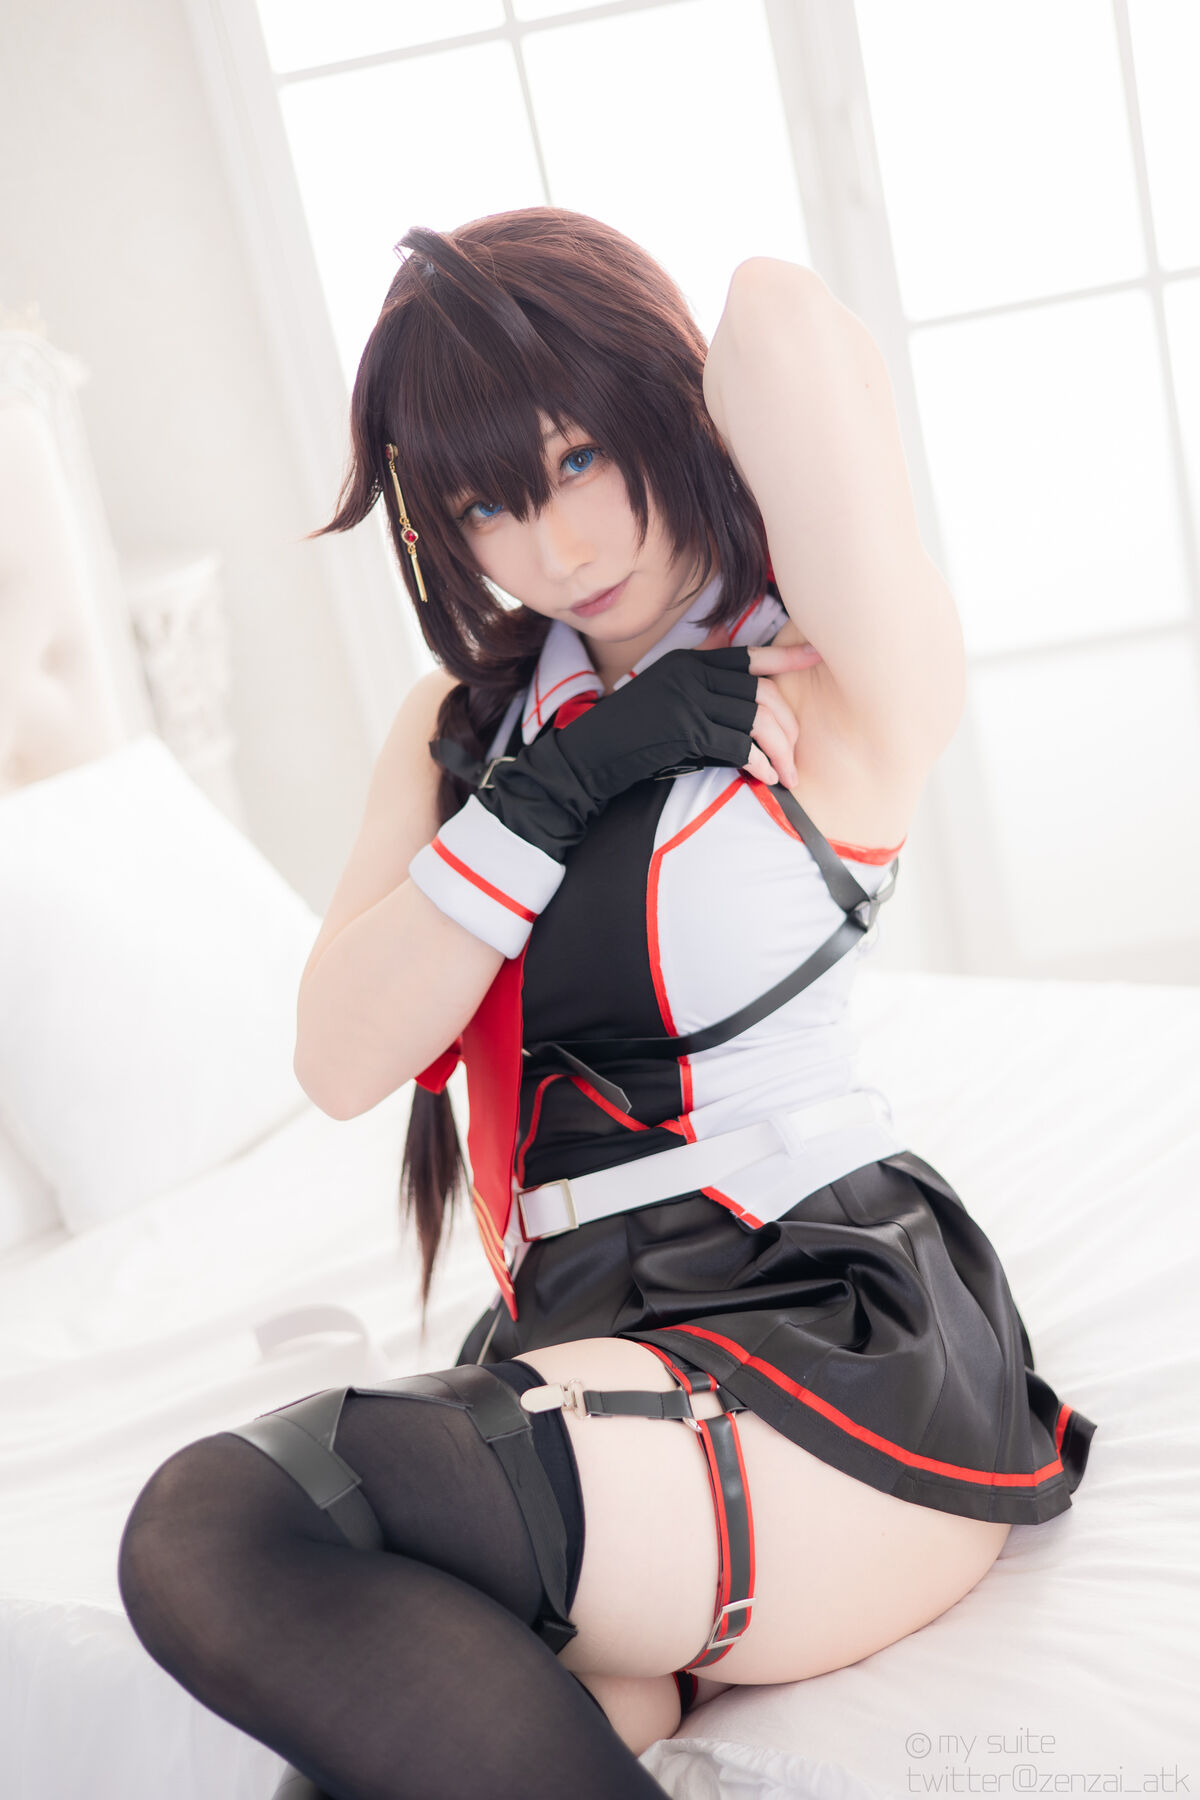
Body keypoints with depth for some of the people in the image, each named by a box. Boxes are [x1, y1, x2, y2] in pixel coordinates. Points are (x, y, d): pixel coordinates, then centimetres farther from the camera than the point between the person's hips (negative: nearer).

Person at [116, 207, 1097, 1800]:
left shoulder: (847, 685, -3)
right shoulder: (468, 723, 14)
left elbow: (786, 317, -19)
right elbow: (342, 1061, 2)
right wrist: (559, 790, -8)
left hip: (834, 1344, -4)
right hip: (577, 1338, 5)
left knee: (217, 1527, -24)